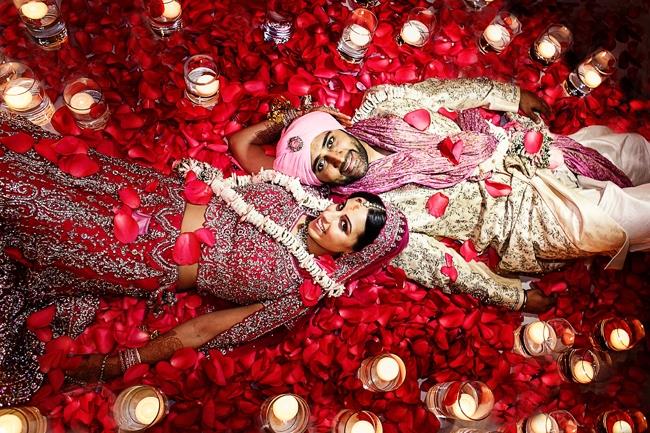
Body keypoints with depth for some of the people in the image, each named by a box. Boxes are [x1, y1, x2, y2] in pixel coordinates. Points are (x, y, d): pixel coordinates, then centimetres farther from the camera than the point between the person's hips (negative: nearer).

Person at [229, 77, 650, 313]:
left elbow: (449, 90, 5)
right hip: (532, 221, -5)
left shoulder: (386, 104, -10)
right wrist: (514, 296, -13)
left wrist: (513, 94, 9)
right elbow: (440, 266, -16)